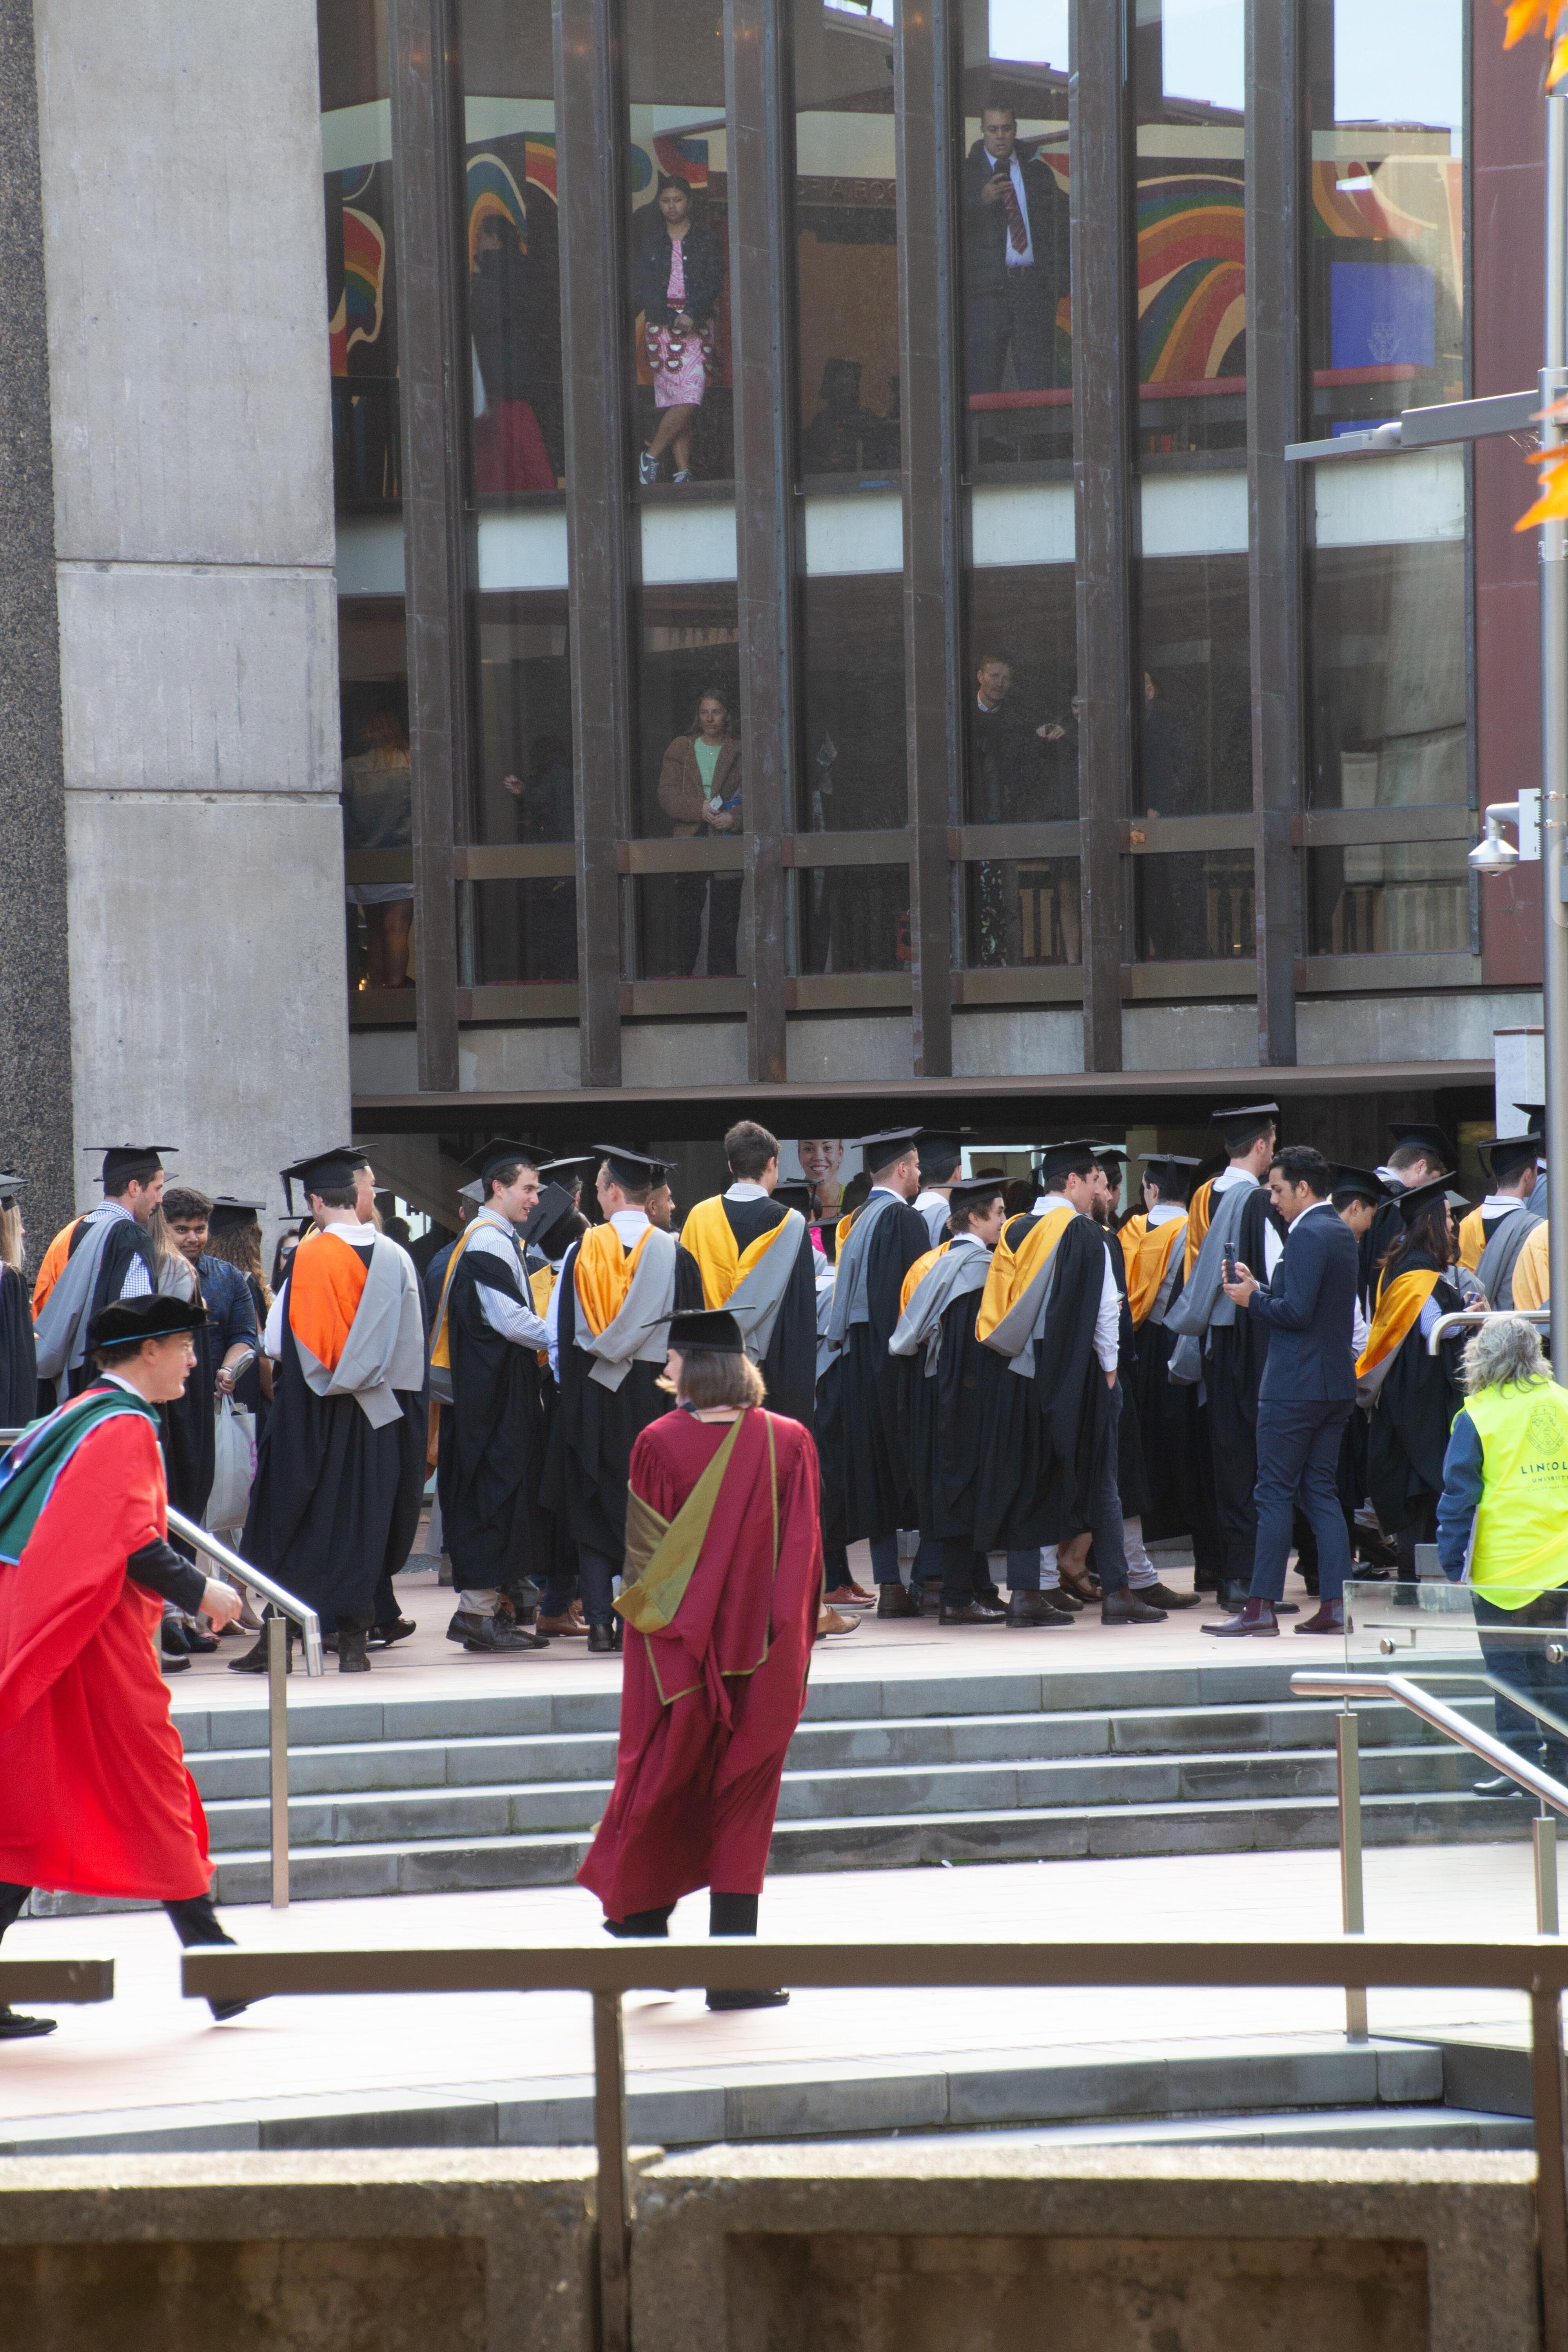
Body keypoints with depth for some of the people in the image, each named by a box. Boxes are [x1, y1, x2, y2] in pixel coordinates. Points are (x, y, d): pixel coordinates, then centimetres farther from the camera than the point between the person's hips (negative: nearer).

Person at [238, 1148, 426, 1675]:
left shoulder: (309, 1257, -11)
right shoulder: (395, 1258, 2)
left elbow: (281, 1341, -10)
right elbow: (410, 1349, 8)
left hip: (312, 1414, -4)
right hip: (378, 1413, 4)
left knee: (293, 1531, 3)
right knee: (363, 1524, 9)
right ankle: (354, 1640, 7)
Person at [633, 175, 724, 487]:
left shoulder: (706, 239, 8)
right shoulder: (649, 241, 10)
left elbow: (714, 283, 1)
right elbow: (642, 287, 2)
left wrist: (692, 315, -13)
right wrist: (673, 318, -9)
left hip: (697, 324, 0)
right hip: (660, 324, 0)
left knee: (689, 396, -13)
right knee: (675, 397, -9)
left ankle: (652, 453, -2)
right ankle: (683, 470, -5)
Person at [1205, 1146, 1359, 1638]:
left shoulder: (1307, 1236, -15)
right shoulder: (1341, 1234, 14)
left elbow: (1296, 1312, -21)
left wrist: (1252, 1299, -7)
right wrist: (1259, 1288, 12)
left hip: (1296, 1386, -9)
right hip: (1336, 1385, 9)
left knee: (1275, 1493, -4)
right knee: (1321, 1492, 10)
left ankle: (1262, 1606, -4)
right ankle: (1334, 1604, 6)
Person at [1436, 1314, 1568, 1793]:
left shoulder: (1477, 1417, -8)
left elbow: (1459, 1496, -8)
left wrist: (1453, 1563, -1)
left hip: (1502, 1568, -4)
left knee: (1509, 1667, 2)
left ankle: (1521, 1758, 0)